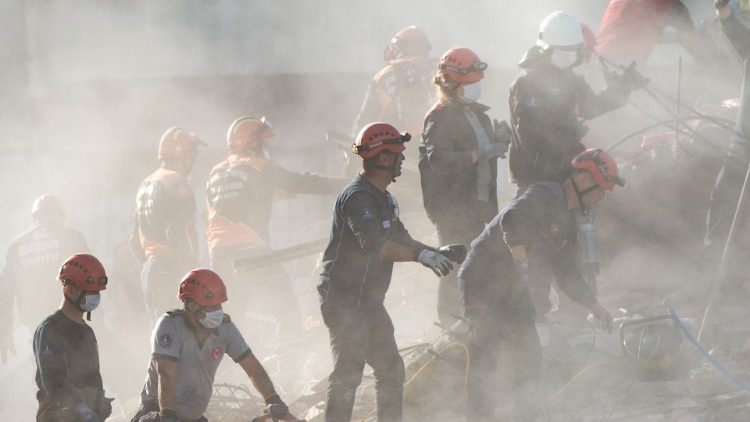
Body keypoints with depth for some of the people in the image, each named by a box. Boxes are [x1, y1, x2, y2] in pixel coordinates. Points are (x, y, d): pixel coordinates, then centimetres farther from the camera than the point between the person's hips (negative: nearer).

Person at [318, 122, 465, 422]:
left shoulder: (384, 199, 16)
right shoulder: (357, 197, -18)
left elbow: (400, 240, 18)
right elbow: (374, 245, -31)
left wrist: (438, 252, 3)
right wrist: (421, 255, -36)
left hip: (369, 300, 10)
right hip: (343, 297, -10)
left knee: (391, 370, 14)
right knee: (348, 373, -14)